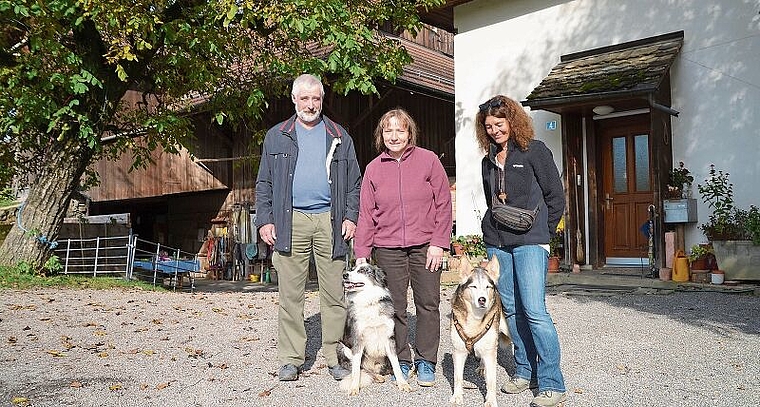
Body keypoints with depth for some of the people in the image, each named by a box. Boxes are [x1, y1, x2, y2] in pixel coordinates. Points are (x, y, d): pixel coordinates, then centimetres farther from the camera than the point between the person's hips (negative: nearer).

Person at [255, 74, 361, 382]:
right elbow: (264, 184, 11)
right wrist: (264, 221, 0)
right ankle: (291, 358, 10)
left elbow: (354, 183, 12)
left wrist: (350, 217, -1)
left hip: (330, 220, 0)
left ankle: (335, 357, 11)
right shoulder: (276, 137, 13)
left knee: (334, 292, 1)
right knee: (290, 294, 1)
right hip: (291, 221, 0)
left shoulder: (339, 137, 14)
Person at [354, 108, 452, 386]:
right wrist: (361, 253, 1)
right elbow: (366, 214, 7)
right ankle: (401, 361, 20)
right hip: (388, 249, 1)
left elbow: (443, 204, 0)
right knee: (394, 308, 5)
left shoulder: (428, 160, 0)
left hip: (425, 246, -1)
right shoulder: (373, 169, 6)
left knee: (428, 304, 4)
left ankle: (426, 362, 18)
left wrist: (439, 243, -6)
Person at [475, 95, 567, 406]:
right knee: (512, 309, 8)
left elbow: (556, 197, 0)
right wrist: (492, 229, 12)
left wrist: (541, 232, 0)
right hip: (497, 245, 6)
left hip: (529, 243, -6)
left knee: (534, 310, -12)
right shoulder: (488, 161, 16)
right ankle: (524, 372, 19)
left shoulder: (534, 151, 0)